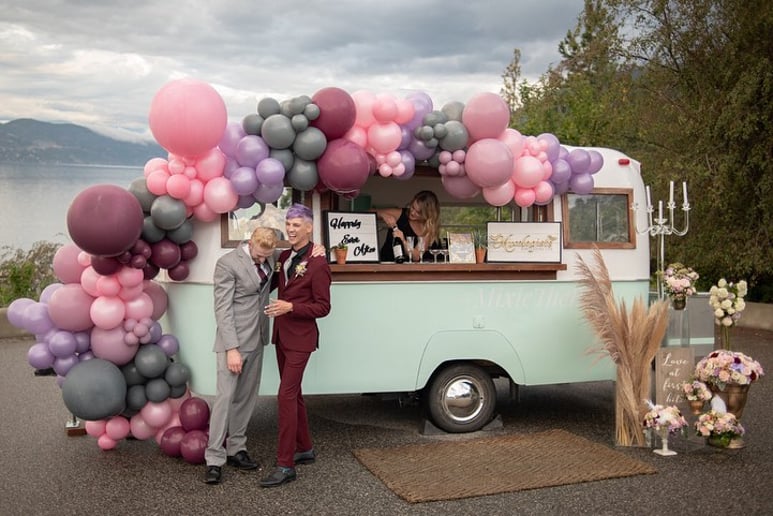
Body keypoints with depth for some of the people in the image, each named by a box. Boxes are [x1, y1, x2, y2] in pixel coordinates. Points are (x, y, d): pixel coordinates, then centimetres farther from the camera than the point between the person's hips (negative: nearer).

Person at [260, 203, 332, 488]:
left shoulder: (318, 264, -13)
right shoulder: (284, 257, 8)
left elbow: (323, 307, -12)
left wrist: (290, 307, -24)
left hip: (300, 338, -8)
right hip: (282, 335, 8)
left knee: (286, 396, -10)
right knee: (293, 393, 16)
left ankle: (285, 465, -5)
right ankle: (305, 448, 30)